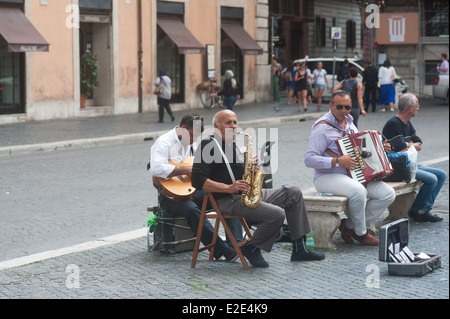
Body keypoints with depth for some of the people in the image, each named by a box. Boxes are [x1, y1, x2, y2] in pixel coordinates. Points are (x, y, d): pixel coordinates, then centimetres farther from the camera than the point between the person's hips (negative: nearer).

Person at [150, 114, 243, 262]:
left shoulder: (194, 143, 16)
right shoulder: (164, 142, -10)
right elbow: (157, 169, -27)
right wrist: (184, 170, -27)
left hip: (193, 190, 7)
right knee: (192, 209, -37)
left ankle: (237, 243, -20)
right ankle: (221, 251, -37)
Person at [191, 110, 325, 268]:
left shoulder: (233, 146, 22)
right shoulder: (209, 146, -7)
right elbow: (197, 180, -17)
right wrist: (228, 188, -23)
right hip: (228, 201, -10)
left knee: (294, 193, 1)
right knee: (277, 214, -27)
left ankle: (299, 249, 2)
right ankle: (251, 248, -5)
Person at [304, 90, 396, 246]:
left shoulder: (349, 123, 14)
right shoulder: (322, 128, -12)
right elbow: (309, 159, -19)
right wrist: (337, 161, -26)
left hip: (354, 176, 8)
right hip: (327, 178, -8)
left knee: (388, 194, -10)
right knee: (358, 191, -37)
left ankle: (349, 225, -1)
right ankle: (360, 233, -12)